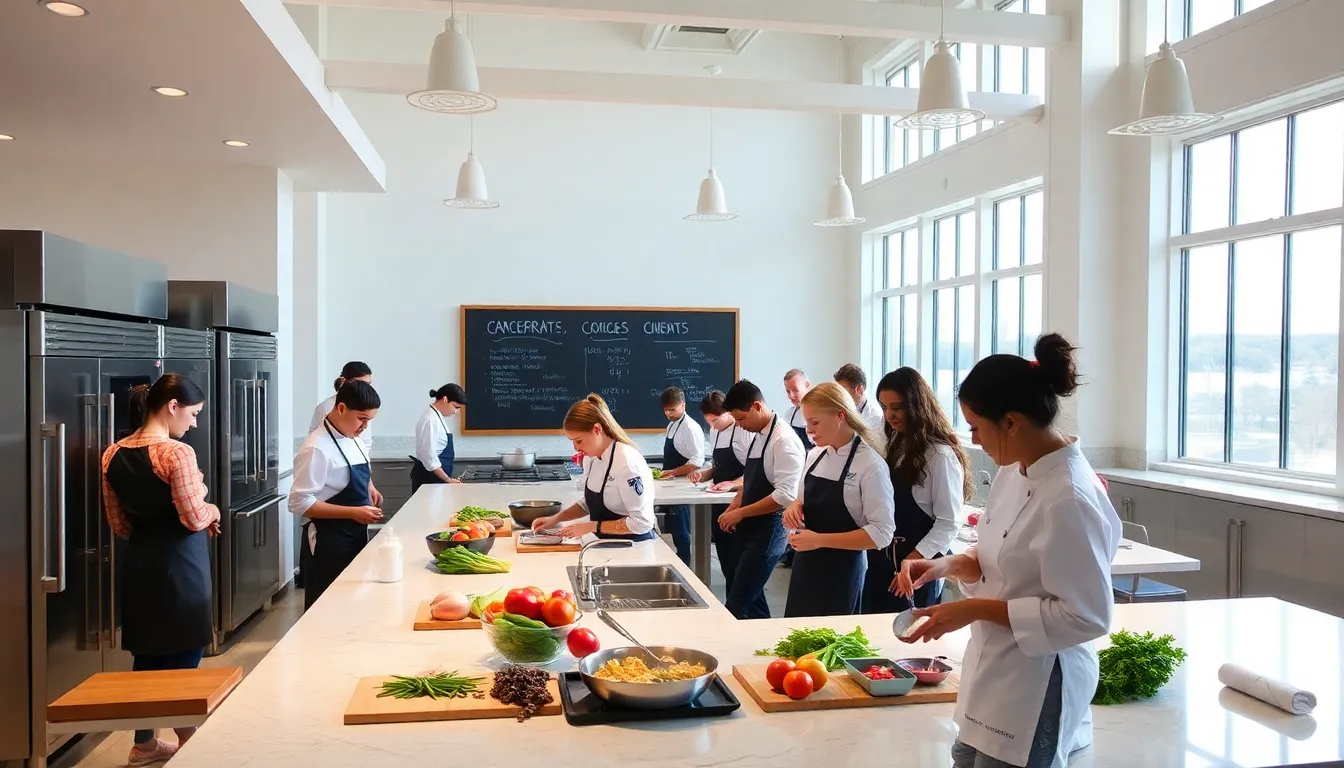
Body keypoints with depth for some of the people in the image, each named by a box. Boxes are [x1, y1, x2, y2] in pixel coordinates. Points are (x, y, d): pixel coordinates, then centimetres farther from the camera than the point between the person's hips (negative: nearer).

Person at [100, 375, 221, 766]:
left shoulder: (113, 454, 4)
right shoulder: (177, 452, -19)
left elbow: (119, 524, 10)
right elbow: (195, 518, -17)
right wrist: (212, 511, 3)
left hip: (140, 561, 7)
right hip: (180, 561, -7)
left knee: (147, 654, 17)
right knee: (184, 658, 5)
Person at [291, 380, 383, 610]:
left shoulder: (353, 440, 8)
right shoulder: (317, 449, -19)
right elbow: (300, 503, -22)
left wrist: (369, 488, 4)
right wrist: (353, 513, -24)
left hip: (355, 538, 8)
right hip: (327, 544, -8)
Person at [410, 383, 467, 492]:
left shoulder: (437, 417, 13)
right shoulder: (430, 420, -17)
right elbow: (429, 456, -21)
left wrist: (449, 478, 19)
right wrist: (448, 479, -19)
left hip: (436, 477, 10)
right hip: (428, 478, -9)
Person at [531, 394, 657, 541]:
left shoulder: (627, 463, -23)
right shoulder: (592, 458, 3)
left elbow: (641, 522, -23)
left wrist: (593, 526, -19)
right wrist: (557, 518, 4)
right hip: (609, 545, 7)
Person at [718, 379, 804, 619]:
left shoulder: (784, 440, -18)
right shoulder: (757, 436, 9)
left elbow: (785, 496, -25)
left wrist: (740, 513, -18)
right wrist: (733, 508, 5)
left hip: (769, 530, -9)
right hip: (750, 527, 9)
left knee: (738, 603, -8)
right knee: (752, 597, 15)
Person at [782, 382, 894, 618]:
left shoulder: (870, 465, -16)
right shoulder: (815, 455, 4)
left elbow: (881, 534, -19)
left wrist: (820, 539, -23)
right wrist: (796, 507, -4)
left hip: (841, 574, -6)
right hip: (805, 566, 6)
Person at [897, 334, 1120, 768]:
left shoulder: (1068, 499, -26)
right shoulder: (1015, 471, 1)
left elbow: (1086, 617, -24)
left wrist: (977, 609, -22)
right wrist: (947, 566, -4)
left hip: (1035, 691, -8)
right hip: (996, 677, 8)